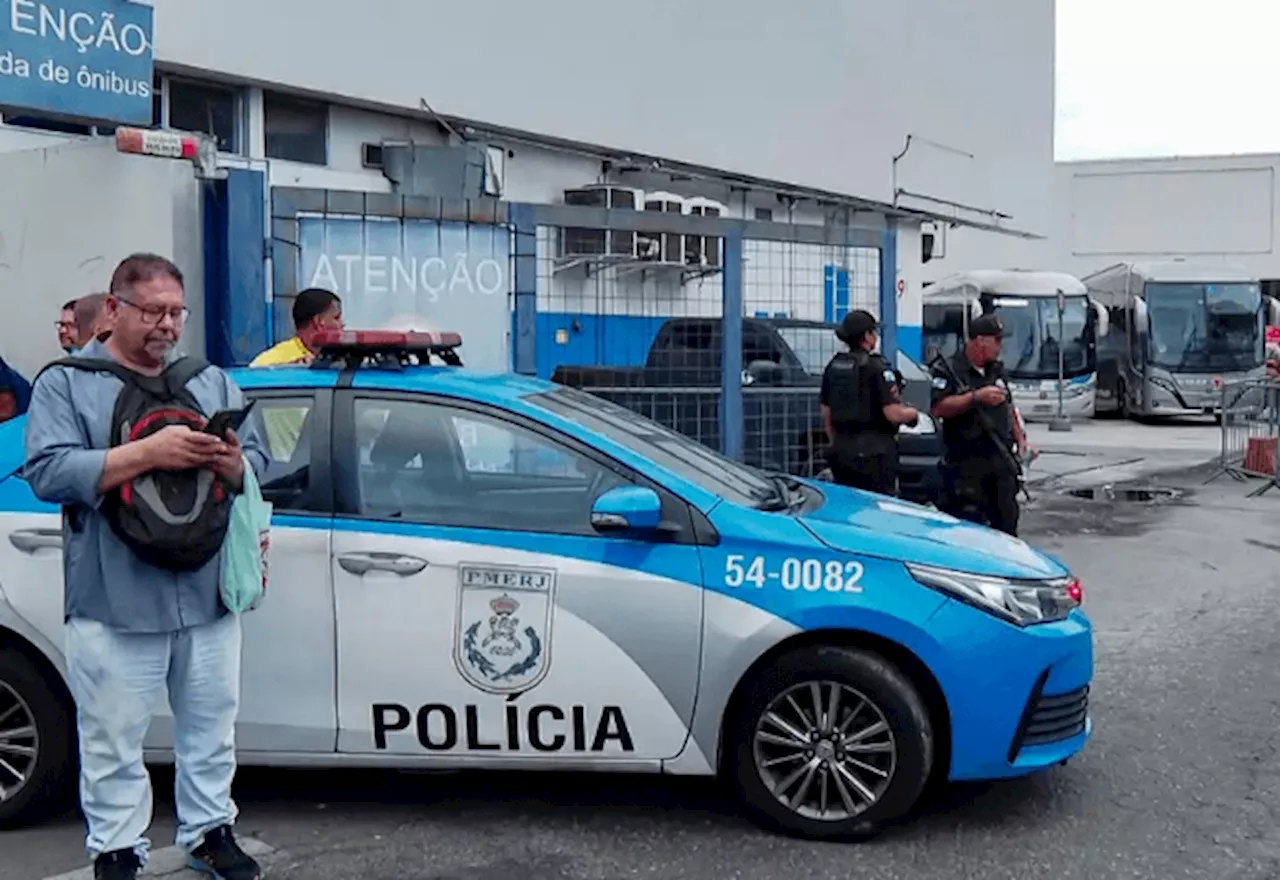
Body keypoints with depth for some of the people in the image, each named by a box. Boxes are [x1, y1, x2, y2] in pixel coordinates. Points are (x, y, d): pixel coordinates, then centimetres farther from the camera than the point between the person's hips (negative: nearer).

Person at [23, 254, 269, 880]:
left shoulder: (212, 382, 13)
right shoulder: (66, 383, 1)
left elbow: (258, 464, 9)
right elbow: (48, 473, -13)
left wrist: (231, 463, -15)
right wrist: (149, 453, -21)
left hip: (208, 596, 4)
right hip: (114, 602, -4)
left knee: (211, 727, 15)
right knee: (113, 740, 6)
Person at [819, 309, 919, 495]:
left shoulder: (833, 367, 7)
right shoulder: (877, 368, -12)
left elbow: (826, 414, 13)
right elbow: (893, 414, -15)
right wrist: (912, 413, 5)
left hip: (841, 450, 6)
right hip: (874, 452, -6)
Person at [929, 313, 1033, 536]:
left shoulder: (997, 370, 17)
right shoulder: (948, 371, -7)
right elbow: (938, 409, -20)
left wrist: (1020, 439, 15)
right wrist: (976, 397, -22)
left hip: (1001, 460, 7)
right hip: (966, 464, -7)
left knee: (1006, 521, 12)